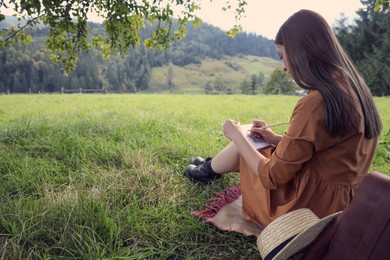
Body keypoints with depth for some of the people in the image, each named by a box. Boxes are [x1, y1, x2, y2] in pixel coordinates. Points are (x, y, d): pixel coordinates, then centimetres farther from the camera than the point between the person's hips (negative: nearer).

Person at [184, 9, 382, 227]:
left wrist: (238, 136, -6)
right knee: (246, 143, 17)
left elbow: (273, 176, -20)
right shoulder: (353, 87, 1)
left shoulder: (314, 103, -28)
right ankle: (212, 166, 42)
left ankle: (209, 170, 37)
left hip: (310, 206, -8)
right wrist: (277, 139, 10)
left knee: (242, 143, 8)